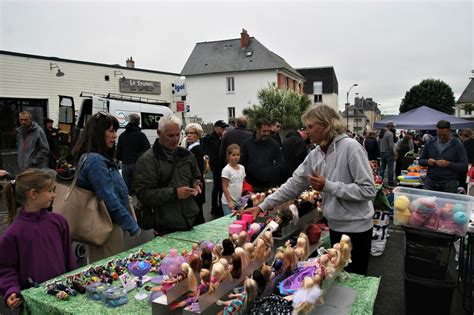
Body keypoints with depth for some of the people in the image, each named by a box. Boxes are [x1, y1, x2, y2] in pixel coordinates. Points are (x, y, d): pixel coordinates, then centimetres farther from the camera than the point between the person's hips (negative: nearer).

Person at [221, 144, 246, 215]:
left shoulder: (242, 168, 6)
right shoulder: (226, 170, -12)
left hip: (239, 201, 5)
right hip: (228, 202, -5)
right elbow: (224, 187, -11)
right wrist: (229, 201, -15)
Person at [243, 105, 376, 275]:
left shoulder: (351, 147, -18)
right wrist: (263, 206, 0)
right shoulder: (314, 155, 2)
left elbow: (368, 190, -21)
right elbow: (294, 184, 3)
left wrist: (328, 186, -22)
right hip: (335, 226, 7)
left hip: (355, 228, -6)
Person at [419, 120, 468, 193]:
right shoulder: (430, 143, 9)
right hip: (430, 182, 2)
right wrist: (427, 162, -7)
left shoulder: (457, 145, 0)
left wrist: (448, 164, -17)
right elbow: (421, 160, 15)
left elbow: (464, 167, -3)